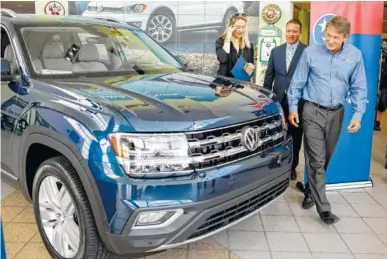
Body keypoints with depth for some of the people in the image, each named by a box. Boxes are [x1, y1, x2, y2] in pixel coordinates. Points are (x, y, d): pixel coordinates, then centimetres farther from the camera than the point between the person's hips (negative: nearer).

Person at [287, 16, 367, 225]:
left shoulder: (355, 55, -2)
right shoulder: (311, 52, -8)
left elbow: (359, 88, 4)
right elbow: (298, 82, 0)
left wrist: (357, 114, -3)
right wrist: (293, 107, -1)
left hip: (336, 113, 3)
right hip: (313, 111, -3)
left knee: (325, 159, 14)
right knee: (316, 160, -6)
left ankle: (311, 191, 35)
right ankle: (323, 208, 0)